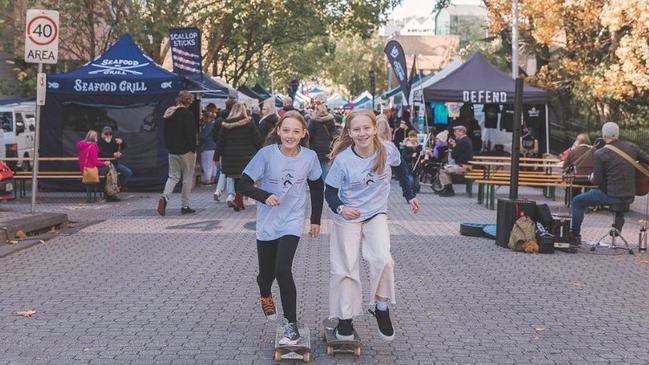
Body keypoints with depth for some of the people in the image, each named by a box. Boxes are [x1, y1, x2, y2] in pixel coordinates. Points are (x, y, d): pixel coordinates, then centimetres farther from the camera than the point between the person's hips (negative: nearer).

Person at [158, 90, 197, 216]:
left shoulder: (169, 114, 9)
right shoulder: (187, 114, -13)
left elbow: (166, 133, 14)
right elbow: (191, 134, -16)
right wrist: (193, 149, -9)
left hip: (172, 151, 6)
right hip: (186, 151, -6)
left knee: (173, 176, 12)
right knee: (188, 177, 4)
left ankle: (164, 197, -13)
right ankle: (185, 206, 7)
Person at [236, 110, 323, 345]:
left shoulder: (309, 157, -10)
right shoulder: (267, 153, -16)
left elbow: (317, 187, 7)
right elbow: (243, 185, -14)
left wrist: (316, 219, 10)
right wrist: (265, 196, -31)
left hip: (292, 222, -1)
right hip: (267, 222, 1)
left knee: (283, 270, -19)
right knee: (266, 273, 14)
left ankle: (291, 325, -8)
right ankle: (265, 296, 51)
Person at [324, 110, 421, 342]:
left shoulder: (388, 150, -13)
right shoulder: (343, 160, -19)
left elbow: (400, 168, 10)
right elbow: (330, 192, -10)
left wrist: (409, 195, 16)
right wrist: (340, 208, -30)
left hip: (376, 215, 1)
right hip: (348, 218, -1)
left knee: (382, 259, -20)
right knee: (346, 269, 2)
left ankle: (381, 308, 1)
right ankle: (345, 319, 18)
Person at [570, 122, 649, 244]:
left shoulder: (599, 154, -12)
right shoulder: (632, 147, 1)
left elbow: (597, 181, -12)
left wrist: (591, 178, 11)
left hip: (611, 196, -6)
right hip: (630, 197, 6)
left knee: (577, 201, 12)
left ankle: (575, 236, 11)